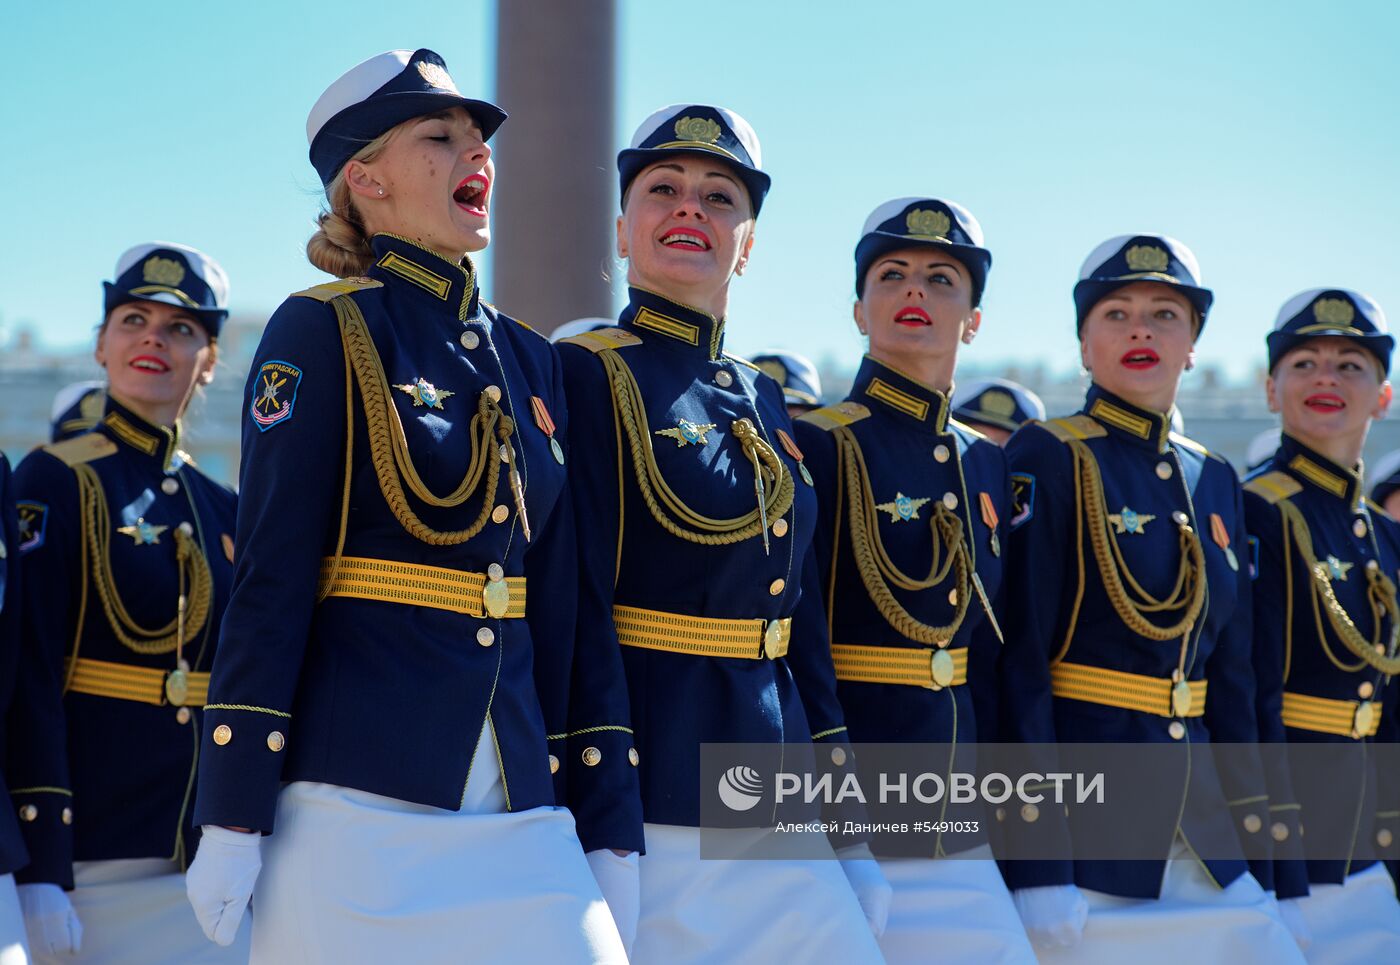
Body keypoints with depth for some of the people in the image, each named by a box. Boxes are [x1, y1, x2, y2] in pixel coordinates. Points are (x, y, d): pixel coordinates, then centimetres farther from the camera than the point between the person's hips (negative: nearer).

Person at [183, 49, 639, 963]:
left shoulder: (532, 363, 16)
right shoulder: (322, 331, -1)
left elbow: (566, 607, 15)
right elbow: (271, 580, -6)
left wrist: (610, 832, 11)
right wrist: (232, 823, -10)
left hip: (522, 820, 5)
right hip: (357, 810, -5)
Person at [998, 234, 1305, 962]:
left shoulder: (1215, 482, 14)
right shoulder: (1047, 459, -5)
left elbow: (1232, 676, 16)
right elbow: (1019, 661, -11)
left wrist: (1255, 853, 11)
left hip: (1199, 814, 6)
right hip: (1083, 810, -6)